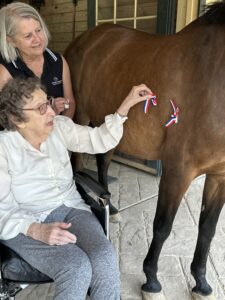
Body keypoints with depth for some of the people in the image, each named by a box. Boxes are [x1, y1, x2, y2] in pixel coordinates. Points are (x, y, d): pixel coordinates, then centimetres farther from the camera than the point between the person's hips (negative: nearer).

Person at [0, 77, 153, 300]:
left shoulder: (59, 126, 1)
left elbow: (99, 140, 4)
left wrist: (125, 106, -5)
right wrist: (37, 230, -29)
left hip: (70, 208, 4)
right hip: (27, 224, -3)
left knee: (105, 259, -22)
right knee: (77, 268, -26)